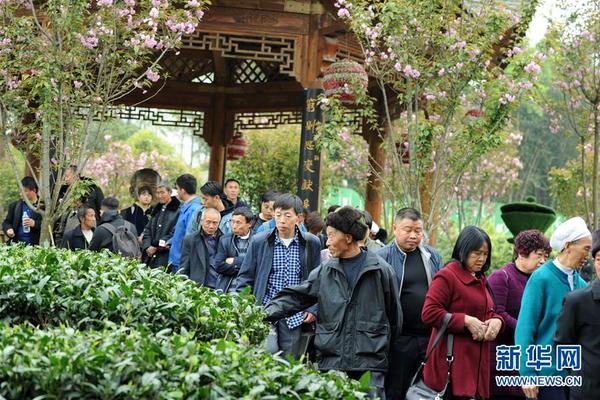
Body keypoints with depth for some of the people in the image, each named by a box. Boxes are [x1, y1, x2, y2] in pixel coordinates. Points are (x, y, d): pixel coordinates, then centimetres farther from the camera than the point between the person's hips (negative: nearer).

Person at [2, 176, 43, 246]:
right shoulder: (14, 205, 14)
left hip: (35, 245, -4)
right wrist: (8, 229, -4)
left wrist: (35, 223, -19)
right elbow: (6, 222, 18)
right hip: (16, 244, 4)